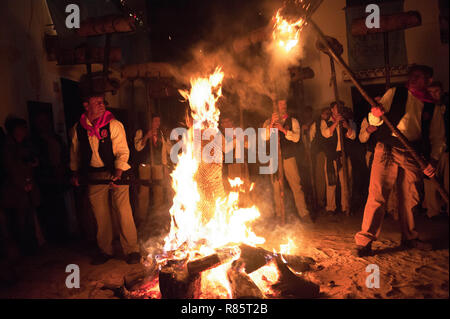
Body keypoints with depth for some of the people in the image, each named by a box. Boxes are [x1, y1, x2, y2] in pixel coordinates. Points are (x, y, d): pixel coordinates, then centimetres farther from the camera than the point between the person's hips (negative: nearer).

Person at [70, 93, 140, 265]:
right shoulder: (78, 128, 5)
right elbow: (75, 152, 20)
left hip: (115, 173, -3)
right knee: (100, 215, 10)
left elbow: (123, 151, -9)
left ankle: (132, 250, 7)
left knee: (123, 212, -6)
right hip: (93, 176, 3)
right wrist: (75, 172, 12)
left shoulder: (114, 125, -6)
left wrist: (118, 173, -21)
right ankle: (105, 251, 27)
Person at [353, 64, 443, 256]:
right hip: (388, 149, -3)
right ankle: (364, 242, -6)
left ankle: (410, 238, 30)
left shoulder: (432, 107, 14)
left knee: (410, 198, 10)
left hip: (413, 155, 4)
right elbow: (374, 121, 3)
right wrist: (375, 114, -21)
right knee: (377, 195, -10)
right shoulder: (394, 93, 7)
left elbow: (435, 138, 16)